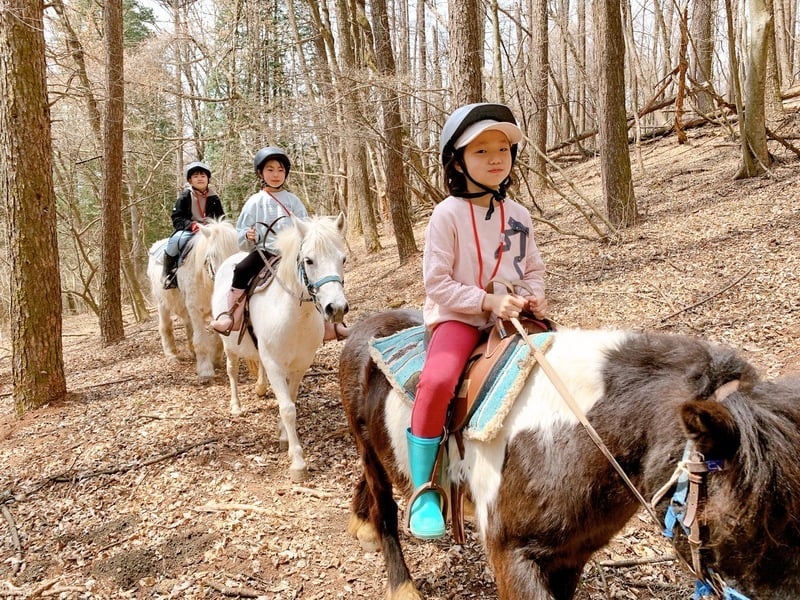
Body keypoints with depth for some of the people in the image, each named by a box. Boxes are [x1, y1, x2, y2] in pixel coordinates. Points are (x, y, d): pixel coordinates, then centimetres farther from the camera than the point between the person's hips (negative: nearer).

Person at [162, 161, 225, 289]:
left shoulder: (214, 199, 7)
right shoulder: (185, 197, 0)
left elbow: (221, 218, 13)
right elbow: (176, 218, -4)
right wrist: (191, 224, -22)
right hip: (187, 230, -3)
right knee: (176, 240, -33)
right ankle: (168, 271, -11)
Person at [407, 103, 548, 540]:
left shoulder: (518, 215, 8)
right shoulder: (447, 214, -8)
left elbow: (534, 268, 16)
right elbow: (437, 283, -11)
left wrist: (534, 295, -6)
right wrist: (488, 302, -21)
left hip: (511, 317, 6)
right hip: (458, 318, -5)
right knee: (437, 380, -33)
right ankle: (423, 491, -17)